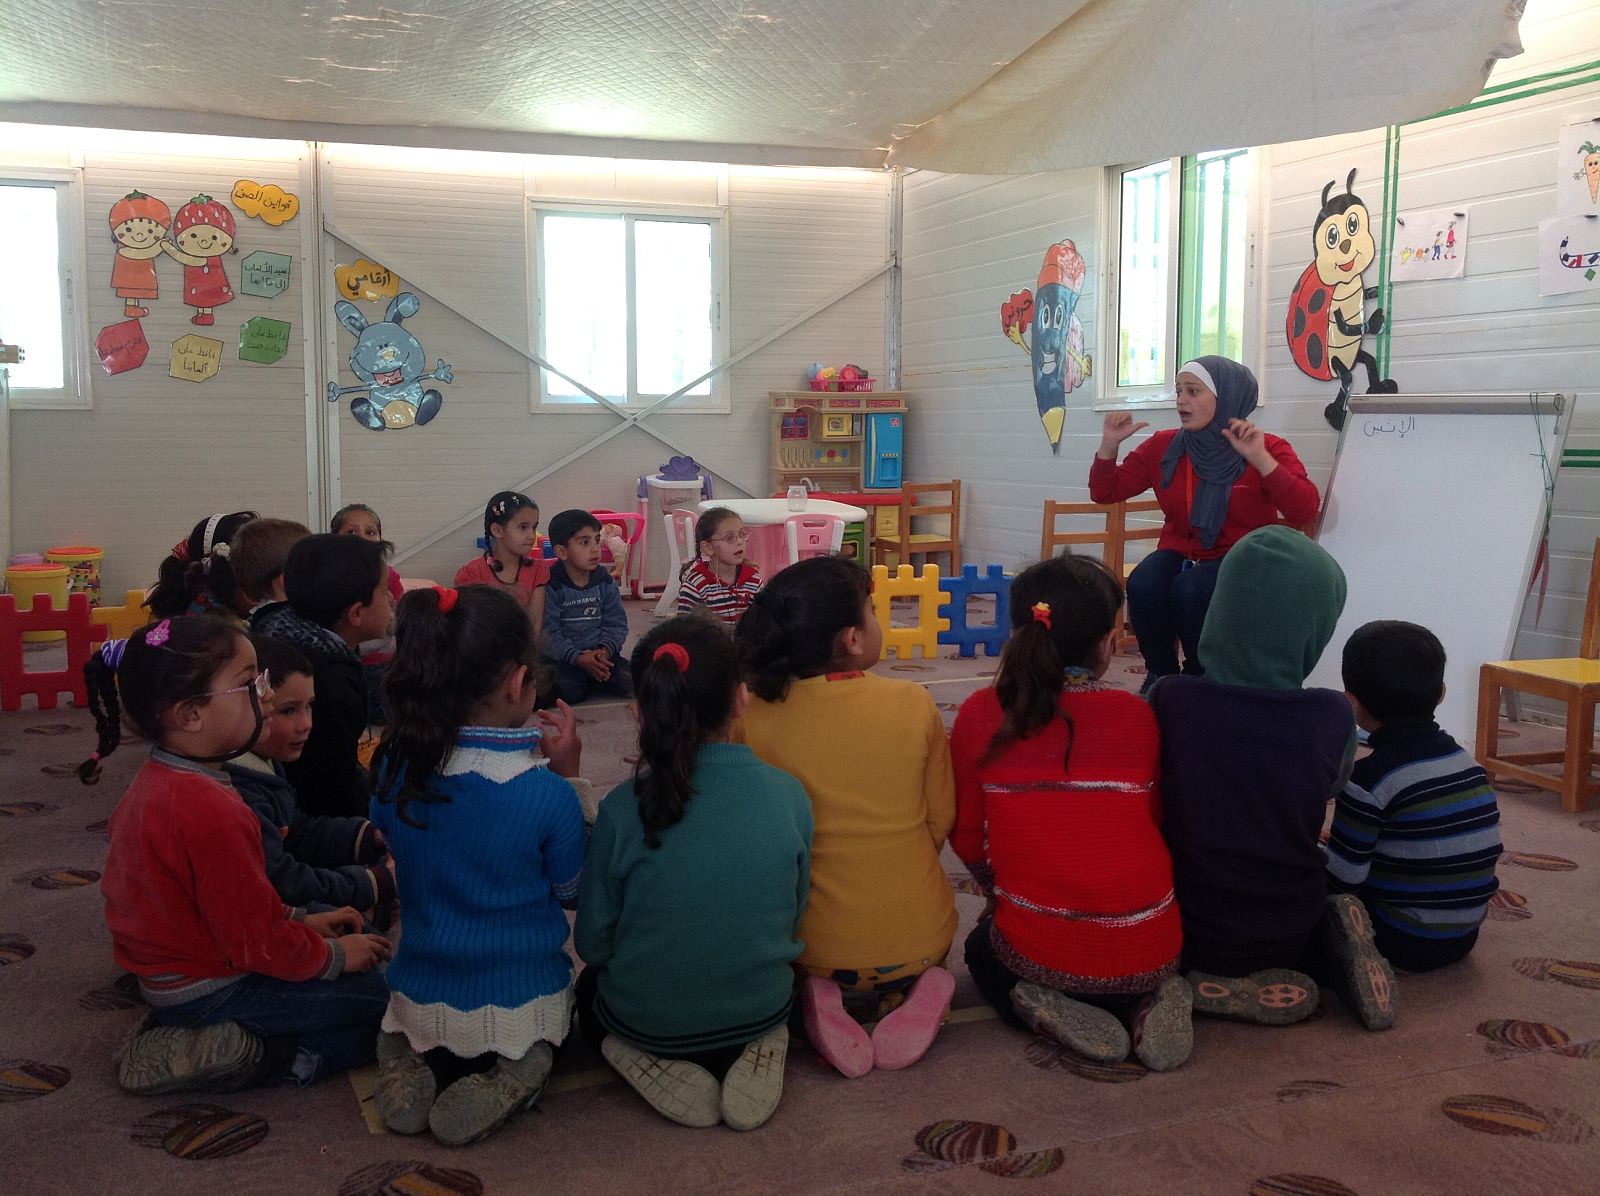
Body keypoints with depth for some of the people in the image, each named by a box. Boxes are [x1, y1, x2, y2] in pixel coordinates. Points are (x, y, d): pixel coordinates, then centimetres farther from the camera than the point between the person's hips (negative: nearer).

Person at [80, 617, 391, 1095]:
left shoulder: (157, 782, 2)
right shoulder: (212, 813, -30)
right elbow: (259, 943, -23)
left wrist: (297, 920, 11)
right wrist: (335, 956, -7)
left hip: (168, 967, 10)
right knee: (381, 1001, -6)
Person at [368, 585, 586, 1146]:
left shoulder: (395, 770, -13)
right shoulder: (549, 795, -23)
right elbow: (569, 892, -5)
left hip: (422, 1000, 3)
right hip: (523, 1003, -3)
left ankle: (408, 1063, 4)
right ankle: (516, 1068, 0)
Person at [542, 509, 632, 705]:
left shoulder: (606, 582, 5)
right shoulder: (550, 586, -11)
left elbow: (616, 623, 3)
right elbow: (547, 632, -14)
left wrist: (605, 649, -17)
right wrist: (578, 658, -24)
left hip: (600, 654, 4)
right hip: (562, 658, -4)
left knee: (629, 683, -18)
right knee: (569, 691, -30)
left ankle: (591, 681, 8)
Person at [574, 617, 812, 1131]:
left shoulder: (624, 808, -20)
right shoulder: (788, 795, -14)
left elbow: (592, 942, -10)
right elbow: (793, 919, -1)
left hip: (646, 1022, -2)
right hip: (761, 1011, 2)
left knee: (591, 988, 33)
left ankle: (668, 1073, 5)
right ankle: (751, 1062, 6)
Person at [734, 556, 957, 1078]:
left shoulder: (755, 719, -15)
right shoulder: (915, 704, -12)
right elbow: (941, 821, -1)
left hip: (817, 949, -1)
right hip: (919, 940, 1)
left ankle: (821, 1002, 0)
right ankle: (909, 996, 2)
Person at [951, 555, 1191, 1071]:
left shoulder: (980, 715, -7)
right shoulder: (1136, 715, -7)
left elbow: (967, 839, 1)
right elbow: (1158, 827, 2)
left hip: (1037, 953, -1)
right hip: (1148, 953, 1)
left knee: (983, 949, 34)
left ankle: (1048, 1009, 3)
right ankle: (1149, 1003, 5)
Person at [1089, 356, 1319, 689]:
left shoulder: (1268, 449, -7)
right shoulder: (1163, 446, 3)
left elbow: (1304, 512, -22)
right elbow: (1105, 493, 10)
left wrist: (1259, 458, -30)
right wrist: (1110, 443, -7)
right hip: (1180, 552, 4)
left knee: (1190, 589, -34)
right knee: (1143, 585, -29)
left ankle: (1202, 679, -8)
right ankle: (1160, 673, -5)